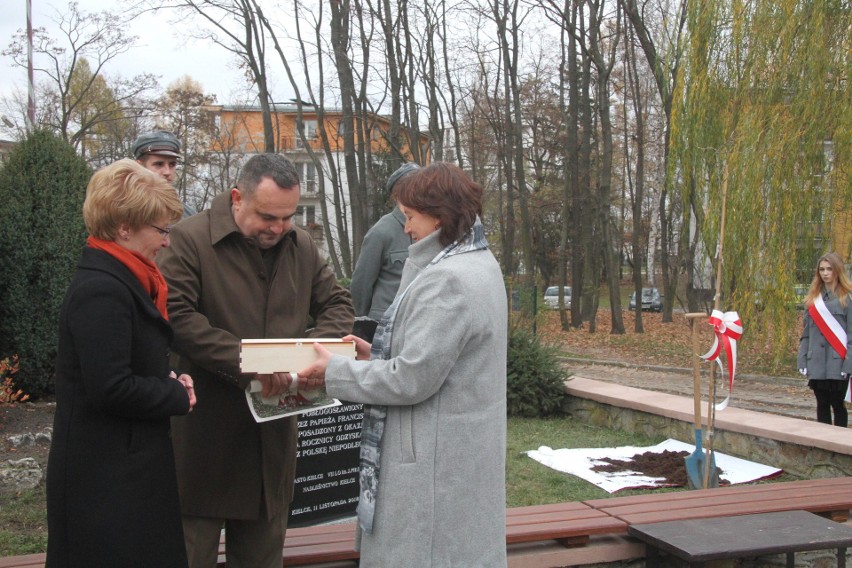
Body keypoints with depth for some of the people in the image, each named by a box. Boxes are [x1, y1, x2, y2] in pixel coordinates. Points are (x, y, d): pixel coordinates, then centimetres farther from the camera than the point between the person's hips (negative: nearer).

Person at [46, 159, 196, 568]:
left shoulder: (122, 279, 10)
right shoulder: (102, 291, -22)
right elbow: (111, 389, -26)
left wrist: (168, 382, 3)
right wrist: (178, 396, -12)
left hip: (124, 465, 10)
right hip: (108, 477, -10)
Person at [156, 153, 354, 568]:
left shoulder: (302, 246, 8)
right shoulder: (190, 239, -11)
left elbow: (337, 302, 14)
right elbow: (176, 317, -20)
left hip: (273, 436, 6)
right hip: (206, 436, -5)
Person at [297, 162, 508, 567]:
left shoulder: (447, 279, -22)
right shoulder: (479, 263, 10)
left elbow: (412, 378, -22)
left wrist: (335, 372, -11)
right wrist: (377, 355, 9)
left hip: (436, 459, -10)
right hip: (458, 451, 10)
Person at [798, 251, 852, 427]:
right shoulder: (813, 297, 11)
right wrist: (802, 361, 5)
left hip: (837, 362, -4)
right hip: (816, 362, 4)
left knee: (837, 404, 2)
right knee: (822, 404, 9)